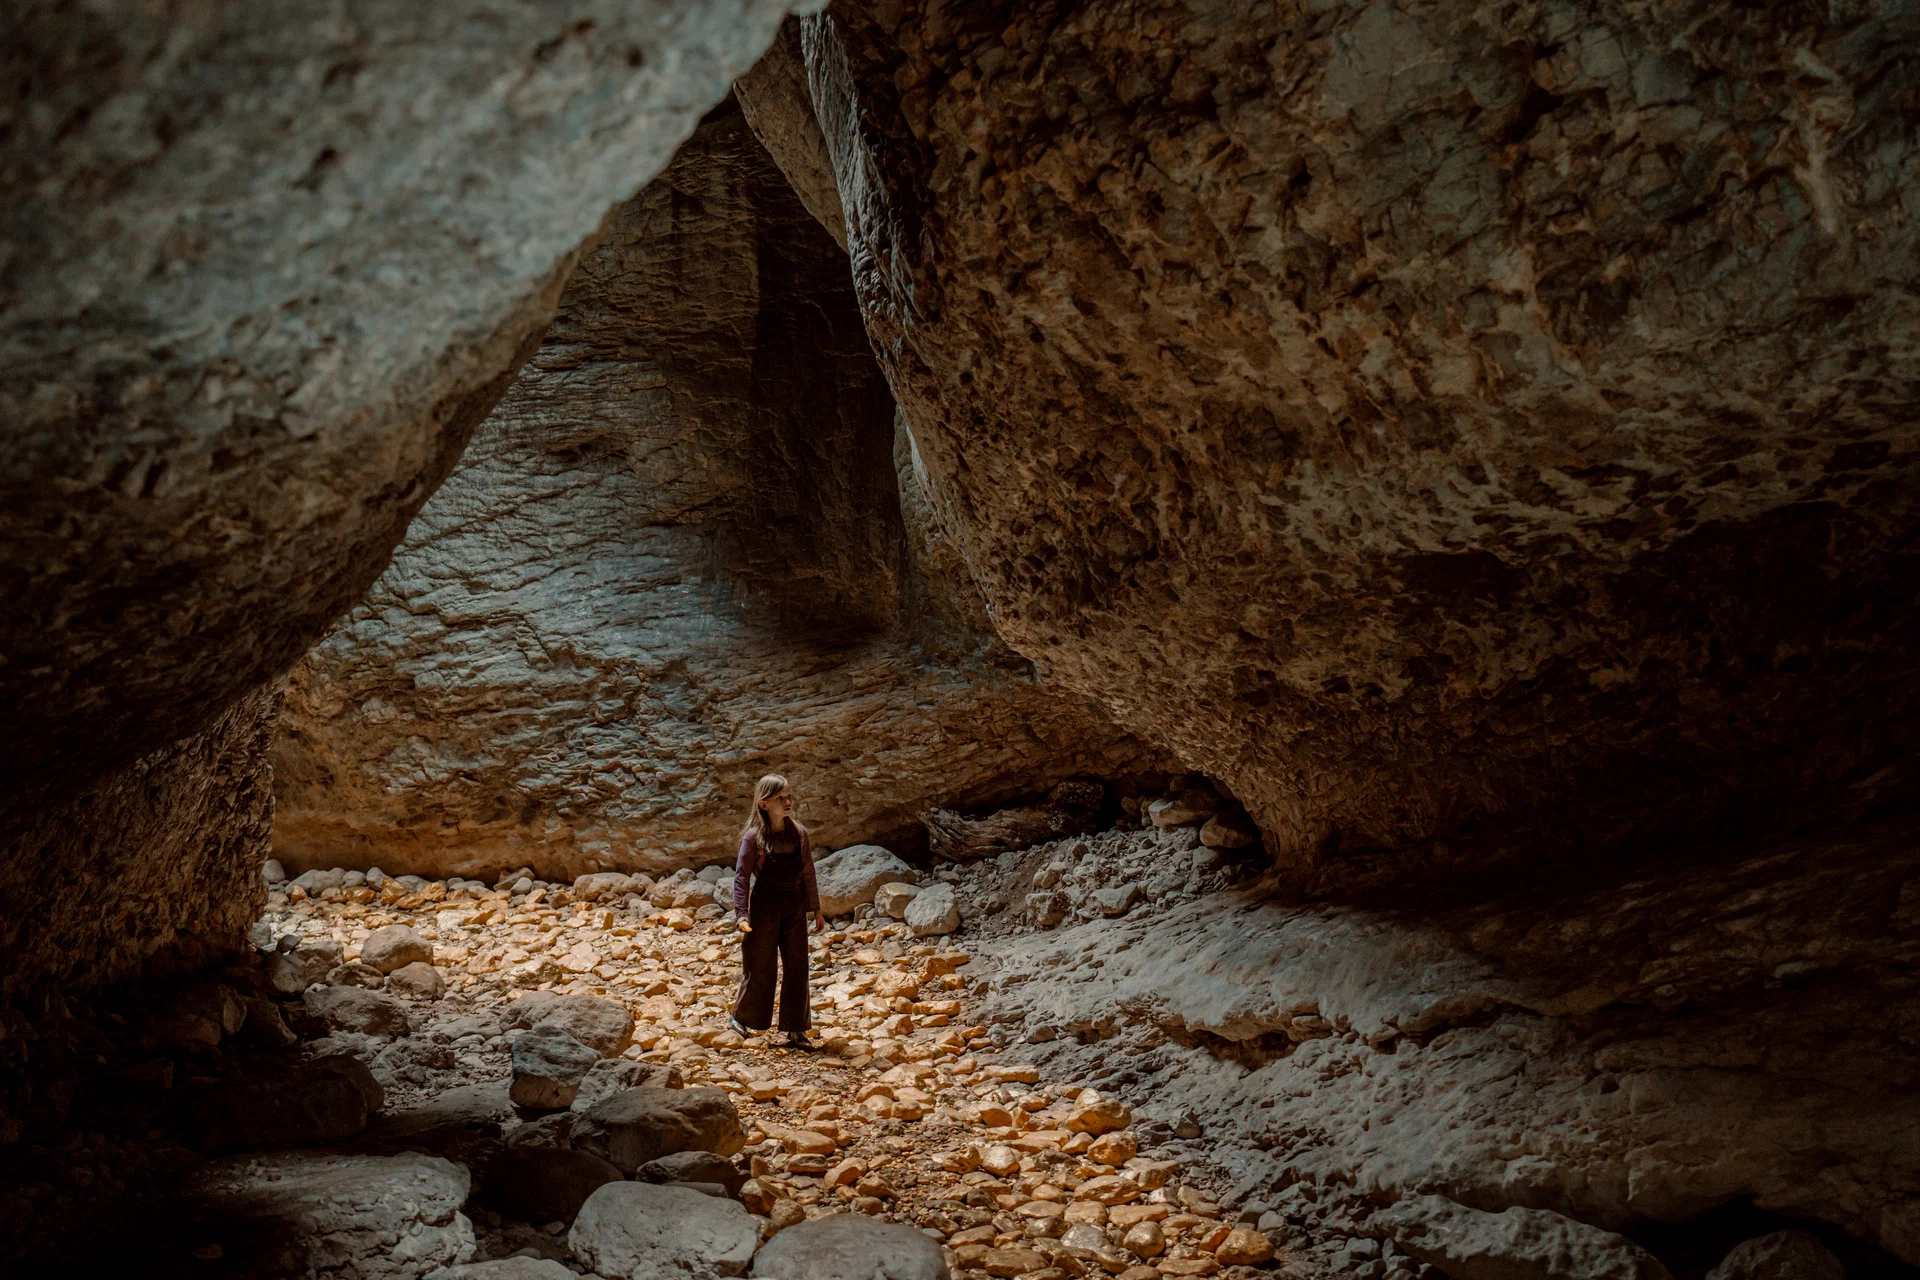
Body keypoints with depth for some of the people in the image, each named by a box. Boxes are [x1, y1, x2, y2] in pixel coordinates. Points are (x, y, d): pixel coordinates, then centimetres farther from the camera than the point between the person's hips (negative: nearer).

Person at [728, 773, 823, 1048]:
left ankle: (795, 1031, 11)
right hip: (764, 909, -4)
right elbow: (741, 876, -10)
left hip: (794, 909, 4)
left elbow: (808, 873, 10)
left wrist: (815, 908, 11)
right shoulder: (754, 837, -9)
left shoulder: (799, 833, 3)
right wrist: (741, 914, -18)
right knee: (759, 969, 6)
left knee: (797, 969, 3)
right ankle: (741, 1017, 29)